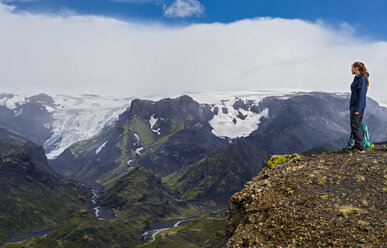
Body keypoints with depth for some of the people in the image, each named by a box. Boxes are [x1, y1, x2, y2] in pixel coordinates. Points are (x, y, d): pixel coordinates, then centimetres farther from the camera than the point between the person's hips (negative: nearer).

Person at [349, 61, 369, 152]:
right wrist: (351, 108, 20)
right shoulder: (357, 78, 13)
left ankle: (359, 146, -1)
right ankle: (358, 145, 20)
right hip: (354, 105, 10)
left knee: (355, 125, -6)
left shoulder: (362, 79, -16)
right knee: (358, 125, 13)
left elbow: (361, 94, -20)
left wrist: (357, 109, -22)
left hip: (358, 106, -10)